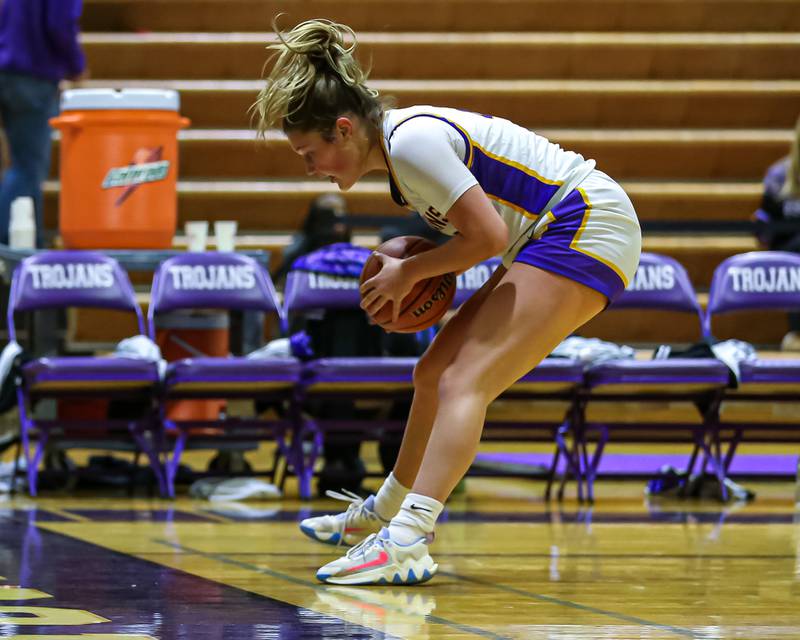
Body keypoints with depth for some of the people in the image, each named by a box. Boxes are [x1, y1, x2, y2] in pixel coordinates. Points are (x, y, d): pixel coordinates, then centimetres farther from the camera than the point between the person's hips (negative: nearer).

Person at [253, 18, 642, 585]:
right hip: (557, 240, 10)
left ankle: (406, 542, -33)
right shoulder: (400, 142, 10)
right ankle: (385, 513, 31)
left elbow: (488, 235, -22)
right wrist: (418, 274, 2)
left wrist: (410, 272, -10)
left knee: (463, 381, -21)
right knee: (435, 372, 14)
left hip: (585, 231, -10)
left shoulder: (412, 141, -20)